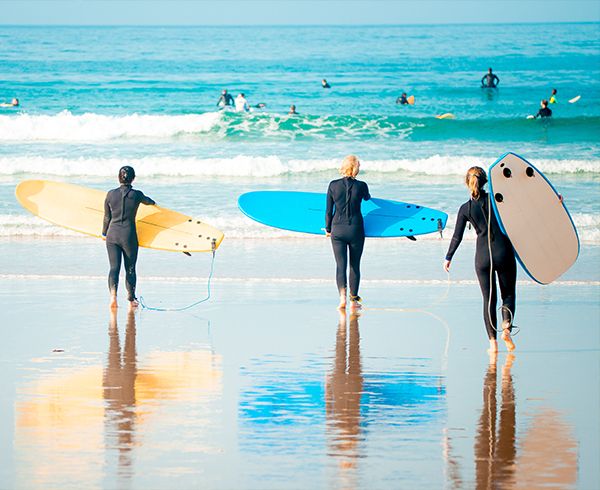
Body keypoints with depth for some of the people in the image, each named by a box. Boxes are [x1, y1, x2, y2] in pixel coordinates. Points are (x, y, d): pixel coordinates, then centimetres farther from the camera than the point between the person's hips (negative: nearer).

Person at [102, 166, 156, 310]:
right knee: (130, 268, 12)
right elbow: (146, 201, 20)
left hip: (112, 234, 1)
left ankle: (113, 294, -24)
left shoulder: (111, 194, -3)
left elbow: (107, 217, 5)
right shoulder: (136, 195, -5)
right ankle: (131, 300, 22)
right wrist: (152, 202, 45)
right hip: (129, 235, -1)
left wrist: (104, 233, 23)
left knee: (114, 267, -1)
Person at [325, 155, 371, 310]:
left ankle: (342, 296, -18)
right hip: (356, 228, 0)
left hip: (337, 229, 0)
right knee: (355, 265, 13)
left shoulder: (333, 185, -7)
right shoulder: (361, 186, -8)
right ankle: (354, 300, 19)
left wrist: (328, 228, 13)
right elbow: (367, 199, 16)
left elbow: (328, 210, -1)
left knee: (340, 265, 1)